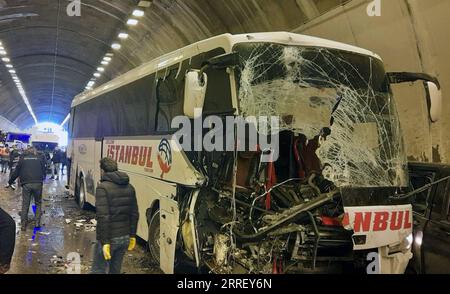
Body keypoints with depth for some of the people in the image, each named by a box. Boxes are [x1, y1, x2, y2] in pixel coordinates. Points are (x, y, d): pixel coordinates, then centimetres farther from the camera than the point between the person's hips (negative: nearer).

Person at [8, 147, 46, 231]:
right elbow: (44, 170, 17)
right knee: (38, 203, 14)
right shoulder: (39, 158, 9)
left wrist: (10, 181, 24)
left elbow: (16, 171, 12)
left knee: (25, 204, 8)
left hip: (26, 184, 0)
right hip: (38, 183, 0)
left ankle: (23, 225, 9)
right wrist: (42, 178, 37)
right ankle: (37, 222, 8)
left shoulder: (23, 158, 9)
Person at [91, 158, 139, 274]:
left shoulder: (103, 187, -13)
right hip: (125, 238, 6)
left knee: (99, 270, 4)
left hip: (110, 238, -6)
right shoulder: (129, 187, 8)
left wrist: (105, 242, -18)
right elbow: (134, 214, 10)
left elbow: (103, 217, -20)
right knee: (115, 269, 17)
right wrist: (132, 236, 16)